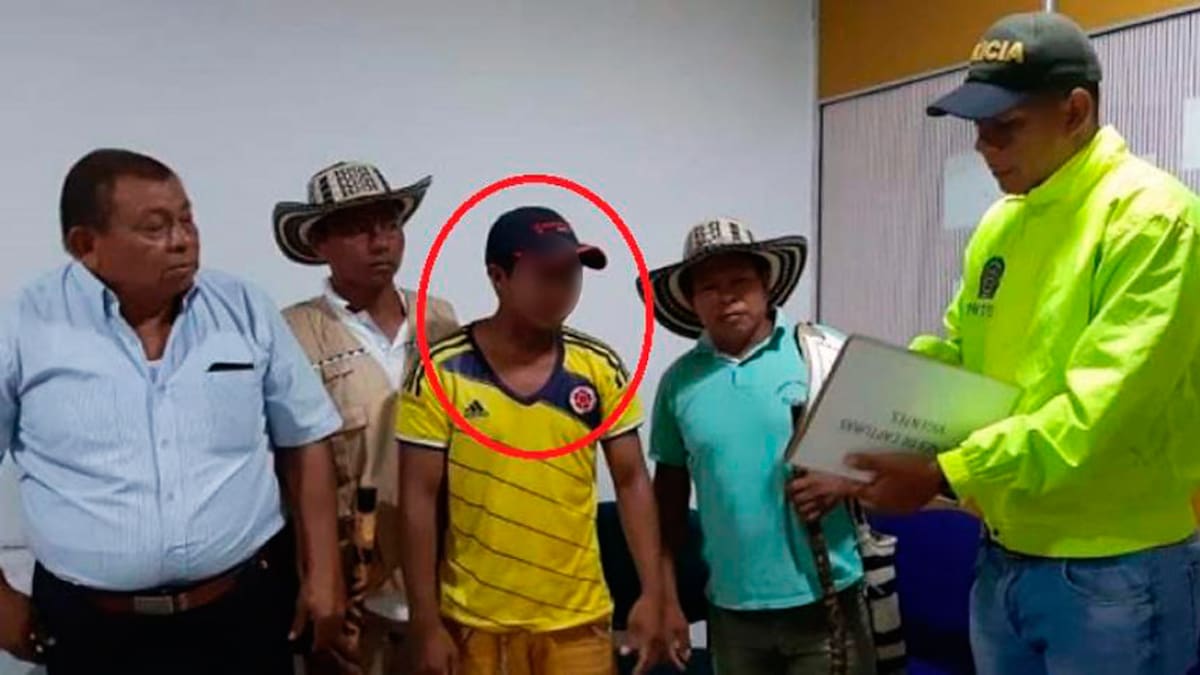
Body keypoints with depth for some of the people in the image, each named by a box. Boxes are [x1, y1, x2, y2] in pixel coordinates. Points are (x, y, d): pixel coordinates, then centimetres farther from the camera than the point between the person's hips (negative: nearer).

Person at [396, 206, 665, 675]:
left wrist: (652, 592, -2)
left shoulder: (600, 368, -3)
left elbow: (631, 481, 3)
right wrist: (426, 624, -7)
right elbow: (420, 499, -7)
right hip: (475, 622, -1)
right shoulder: (440, 373, -10)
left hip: (578, 620, 2)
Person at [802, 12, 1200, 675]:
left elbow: (1099, 408, -23)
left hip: (1115, 574, -6)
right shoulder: (1000, 223, 8)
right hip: (1004, 559, 7)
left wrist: (946, 473, -25)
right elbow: (953, 356, 12)